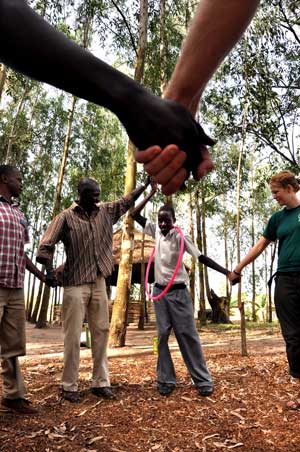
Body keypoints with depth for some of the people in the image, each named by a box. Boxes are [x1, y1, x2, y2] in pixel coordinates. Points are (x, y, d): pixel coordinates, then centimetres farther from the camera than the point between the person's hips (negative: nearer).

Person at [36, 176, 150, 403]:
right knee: (73, 336, 1)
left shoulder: (105, 211, 9)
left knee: (101, 332, 9)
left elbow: (128, 200, 16)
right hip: (75, 284, -5)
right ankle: (69, 386, 14)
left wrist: (147, 182, 12)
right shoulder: (66, 217, -5)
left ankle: (101, 382, 20)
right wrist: (49, 270, -19)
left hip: (99, 283, 5)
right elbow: (46, 245, -8)